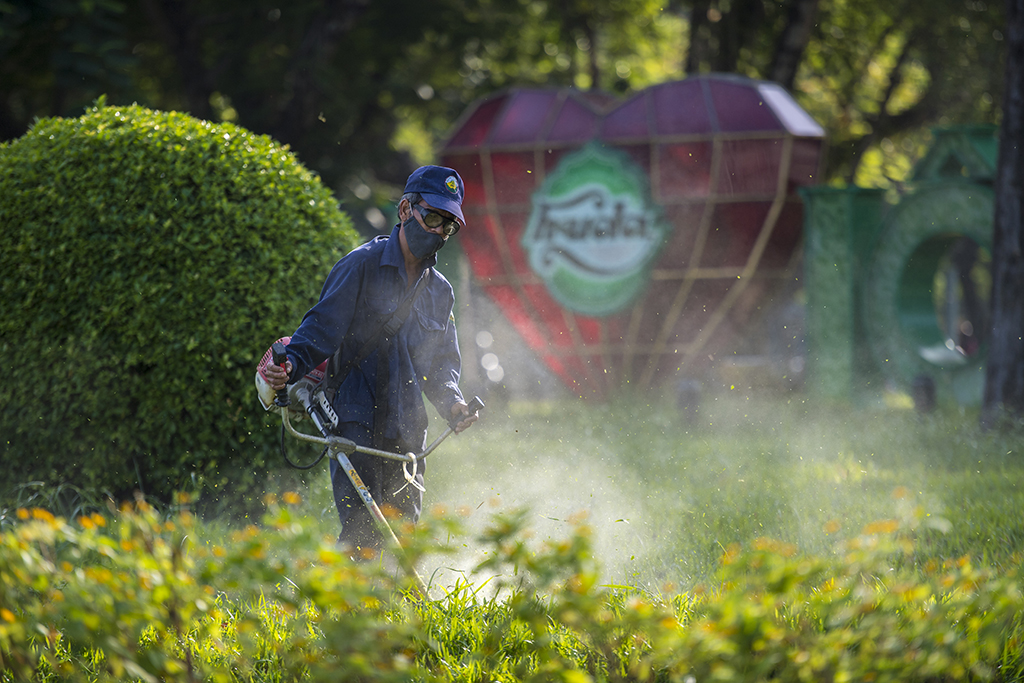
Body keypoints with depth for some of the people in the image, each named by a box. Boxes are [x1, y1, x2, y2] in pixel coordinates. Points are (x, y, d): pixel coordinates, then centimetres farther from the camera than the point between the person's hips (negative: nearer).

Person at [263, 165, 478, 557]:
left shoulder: (440, 292, 16)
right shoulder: (362, 266, -2)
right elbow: (323, 326, -8)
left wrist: (451, 402, -1)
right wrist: (290, 366, -27)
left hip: (407, 434, 6)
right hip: (355, 423, -6)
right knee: (363, 532, -17)